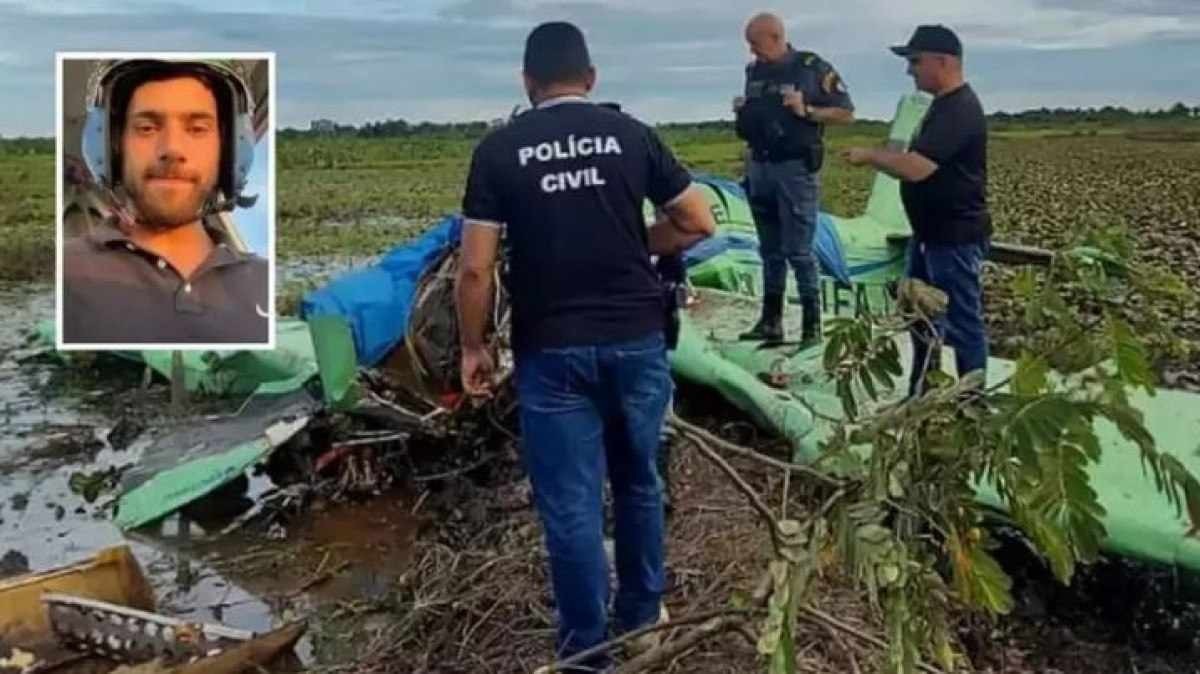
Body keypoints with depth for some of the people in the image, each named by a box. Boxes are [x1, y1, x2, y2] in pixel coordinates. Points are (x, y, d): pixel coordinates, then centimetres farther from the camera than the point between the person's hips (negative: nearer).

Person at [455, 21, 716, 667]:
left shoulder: (499, 149, -3)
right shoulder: (631, 134, 3)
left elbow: (476, 268, -7)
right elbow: (698, 224, 6)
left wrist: (473, 346, 5)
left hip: (551, 350, -2)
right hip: (636, 339, 3)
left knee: (570, 503, 7)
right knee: (638, 481, 20)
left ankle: (587, 650, 19)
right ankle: (642, 618, 37)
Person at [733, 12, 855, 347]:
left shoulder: (813, 68, -7)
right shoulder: (754, 71, 11)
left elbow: (846, 113, -5)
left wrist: (807, 111, -18)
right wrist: (742, 111, 2)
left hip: (795, 169, -6)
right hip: (758, 168, 6)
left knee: (799, 251, -5)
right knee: (770, 251, 11)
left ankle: (812, 325, 3)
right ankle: (770, 321, 18)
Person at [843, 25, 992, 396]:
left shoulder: (960, 110, -22)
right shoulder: (944, 105, 12)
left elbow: (916, 168, -30)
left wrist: (869, 156, -15)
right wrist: (880, 156, 5)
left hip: (956, 238, -11)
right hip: (931, 234, 11)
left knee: (963, 323, 0)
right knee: (921, 315, 18)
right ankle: (920, 395, 30)